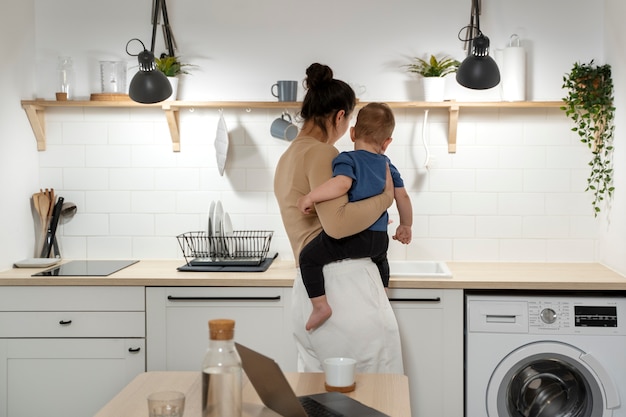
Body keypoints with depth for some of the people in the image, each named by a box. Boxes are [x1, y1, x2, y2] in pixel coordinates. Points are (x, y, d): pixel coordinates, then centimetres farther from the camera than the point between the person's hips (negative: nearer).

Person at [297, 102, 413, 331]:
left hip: (352, 235, -7)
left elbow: (342, 184, -30)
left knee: (309, 257, 0)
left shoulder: (347, 160, -9)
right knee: (380, 260, 38)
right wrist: (405, 226, 29)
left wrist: (309, 198, -23)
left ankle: (320, 305, -10)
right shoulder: (387, 165, 11)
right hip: (380, 238, 7)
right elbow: (403, 196, 15)